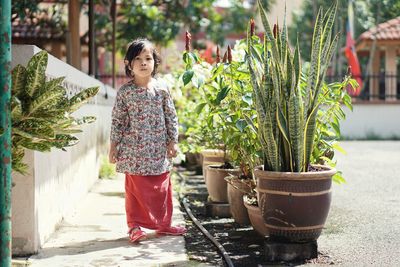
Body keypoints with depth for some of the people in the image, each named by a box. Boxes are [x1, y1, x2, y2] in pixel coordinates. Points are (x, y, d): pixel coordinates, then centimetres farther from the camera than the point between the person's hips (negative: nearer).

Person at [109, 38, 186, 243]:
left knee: (162, 187, 9)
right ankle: (135, 226, 10)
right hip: (134, 150, -2)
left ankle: (163, 224, 22)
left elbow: (171, 117, 7)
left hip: (159, 149, 2)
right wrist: (113, 147, 0)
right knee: (135, 188, 1)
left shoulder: (161, 89, 3)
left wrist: (173, 142, 4)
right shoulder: (125, 92, -3)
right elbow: (117, 122, 1)